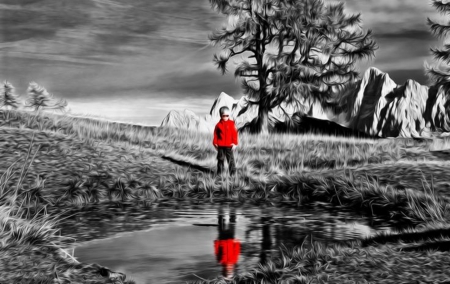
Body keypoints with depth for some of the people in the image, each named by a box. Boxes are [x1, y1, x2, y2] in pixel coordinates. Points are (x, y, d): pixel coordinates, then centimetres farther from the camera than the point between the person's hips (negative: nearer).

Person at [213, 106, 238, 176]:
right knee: (220, 159, 9)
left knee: (230, 159, 1)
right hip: (220, 146, 1)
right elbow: (215, 134, 6)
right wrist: (215, 143, 3)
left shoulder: (232, 123, -1)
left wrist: (234, 143, -5)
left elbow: (235, 134, -1)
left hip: (229, 145, -1)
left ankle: (232, 172, 7)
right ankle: (219, 172, 18)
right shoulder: (218, 124, 2)